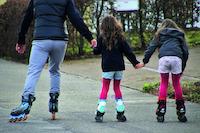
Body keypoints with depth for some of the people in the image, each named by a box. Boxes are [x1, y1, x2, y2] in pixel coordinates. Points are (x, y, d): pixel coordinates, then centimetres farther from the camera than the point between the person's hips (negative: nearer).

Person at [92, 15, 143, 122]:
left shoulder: (102, 37, -4)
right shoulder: (120, 37, 1)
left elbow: (97, 51, 1)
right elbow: (128, 51, 1)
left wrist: (95, 46, 23)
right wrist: (135, 62, 9)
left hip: (107, 67, -2)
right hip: (119, 66, 2)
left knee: (105, 88, 3)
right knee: (117, 87, 14)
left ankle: (100, 113, -6)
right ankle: (120, 113, 10)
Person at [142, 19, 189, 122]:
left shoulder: (160, 34, 25)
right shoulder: (180, 34, 27)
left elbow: (151, 48, 15)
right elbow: (185, 51, 21)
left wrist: (145, 61, 15)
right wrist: (183, 67, 24)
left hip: (164, 58, -1)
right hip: (176, 58, 1)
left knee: (164, 83, 10)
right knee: (176, 83, 12)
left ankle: (161, 111, 3)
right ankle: (181, 112, 11)